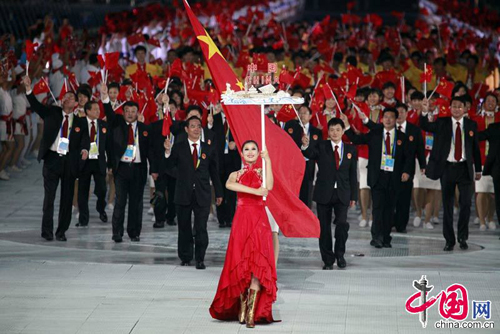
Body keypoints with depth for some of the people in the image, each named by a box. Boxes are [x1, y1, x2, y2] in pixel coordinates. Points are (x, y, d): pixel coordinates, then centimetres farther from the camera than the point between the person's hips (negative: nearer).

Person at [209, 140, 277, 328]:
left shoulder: (261, 172, 12)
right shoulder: (236, 175, 13)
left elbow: (268, 187, -11)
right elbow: (229, 185, -13)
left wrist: (267, 161, -9)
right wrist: (254, 191, -22)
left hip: (259, 221, -1)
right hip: (242, 219, 1)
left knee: (258, 265, -11)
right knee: (240, 265, -3)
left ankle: (252, 312, -13)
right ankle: (242, 309, 7)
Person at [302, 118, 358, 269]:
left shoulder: (350, 150, 7)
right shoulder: (321, 147, 2)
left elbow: (353, 174, 8)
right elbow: (310, 154, -19)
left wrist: (353, 196, 4)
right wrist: (306, 145, -42)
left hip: (342, 194, 0)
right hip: (324, 193, 0)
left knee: (342, 223, -15)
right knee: (324, 227, 4)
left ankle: (339, 254, 7)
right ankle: (328, 260, 15)